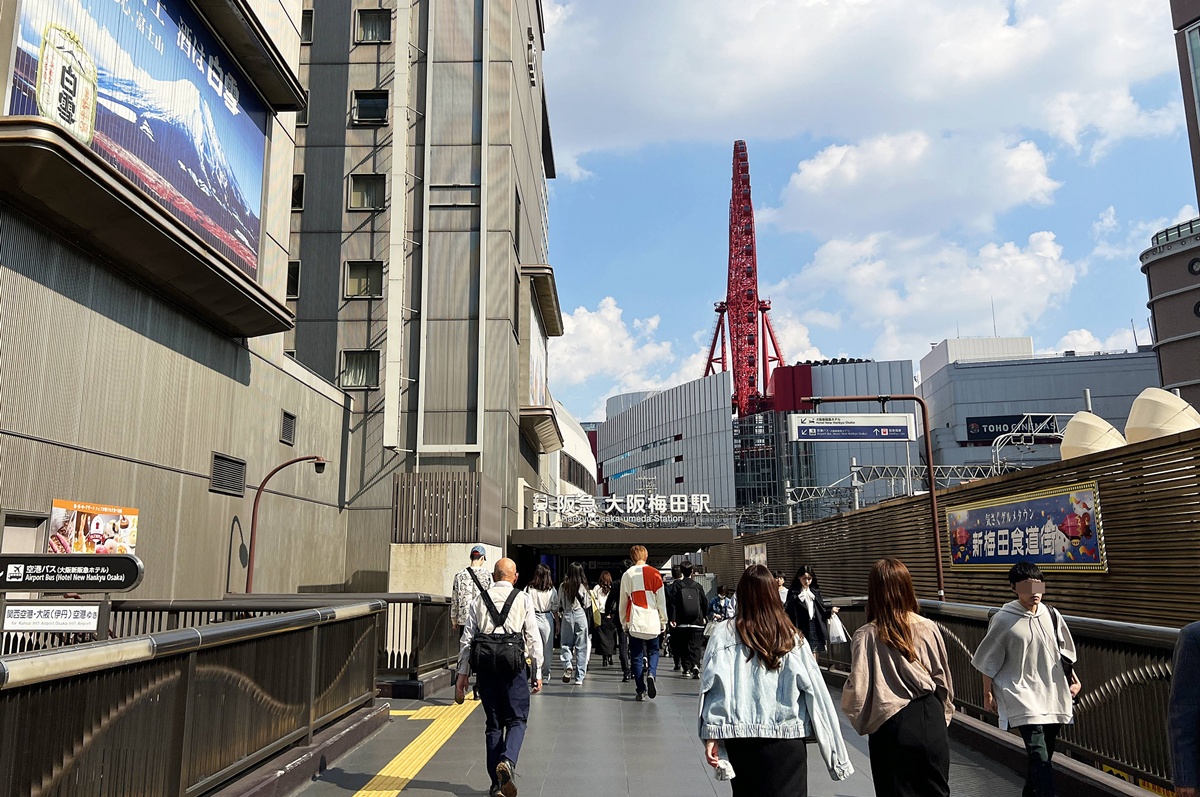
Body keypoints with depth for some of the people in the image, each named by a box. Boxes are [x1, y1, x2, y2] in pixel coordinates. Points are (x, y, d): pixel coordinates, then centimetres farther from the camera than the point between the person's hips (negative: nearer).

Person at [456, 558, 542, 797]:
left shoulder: (480, 600, 9)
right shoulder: (523, 600, 3)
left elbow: (467, 639, 6)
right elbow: (534, 638, 0)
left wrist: (462, 673, 11)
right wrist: (537, 672, 6)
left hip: (485, 667, 3)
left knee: (493, 723, 13)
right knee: (517, 720, 6)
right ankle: (507, 761, -21)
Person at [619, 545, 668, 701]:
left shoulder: (627, 575, 3)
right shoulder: (654, 574, 0)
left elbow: (623, 601, 8)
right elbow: (661, 600, 2)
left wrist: (624, 621, 17)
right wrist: (663, 621, 11)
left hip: (634, 622, 0)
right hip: (652, 621, 0)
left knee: (637, 656, 6)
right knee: (653, 651, 15)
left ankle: (641, 691, 2)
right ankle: (651, 674, -12)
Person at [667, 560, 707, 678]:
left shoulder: (677, 586, -2)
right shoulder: (698, 587, 2)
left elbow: (672, 603, -9)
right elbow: (705, 604, 7)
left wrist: (672, 619, -7)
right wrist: (703, 617, 23)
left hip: (682, 623, 0)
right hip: (697, 623, 0)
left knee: (683, 647, 10)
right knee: (696, 646, 0)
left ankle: (687, 669, 10)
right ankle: (695, 665, -21)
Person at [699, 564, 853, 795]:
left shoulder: (724, 635, -4)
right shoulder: (792, 638, -3)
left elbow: (714, 686, -8)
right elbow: (816, 692, -4)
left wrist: (711, 735, -4)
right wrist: (836, 752, 3)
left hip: (740, 738, 1)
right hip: (786, 741, 0)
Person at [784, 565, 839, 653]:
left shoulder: (815, 592, 11)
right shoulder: (793, 592, -3)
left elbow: (822, 609, 11)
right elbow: (788, 611, -8)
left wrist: (831, 611, -7)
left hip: (815, 628, 4)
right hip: (800, 628, -4)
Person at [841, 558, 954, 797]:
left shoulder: (867, 636, -16)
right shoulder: (929, 629, -7)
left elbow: (858, 690, -16)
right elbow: (945, 681, 2)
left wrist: (862, 721, 5)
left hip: (892, 726, -3)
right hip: (931, 722, 3)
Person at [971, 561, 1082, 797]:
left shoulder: (1051, 615, 2)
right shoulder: (1003, 619, -11)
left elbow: (1064, 651, 19)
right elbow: (989, 661, -3)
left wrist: (1074, 679, 15)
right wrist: (988, 694, -1)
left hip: (1052, 694, 5)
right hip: (1022, 695, -5)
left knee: (1045, 754, 14)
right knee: (1038, 754, -17)